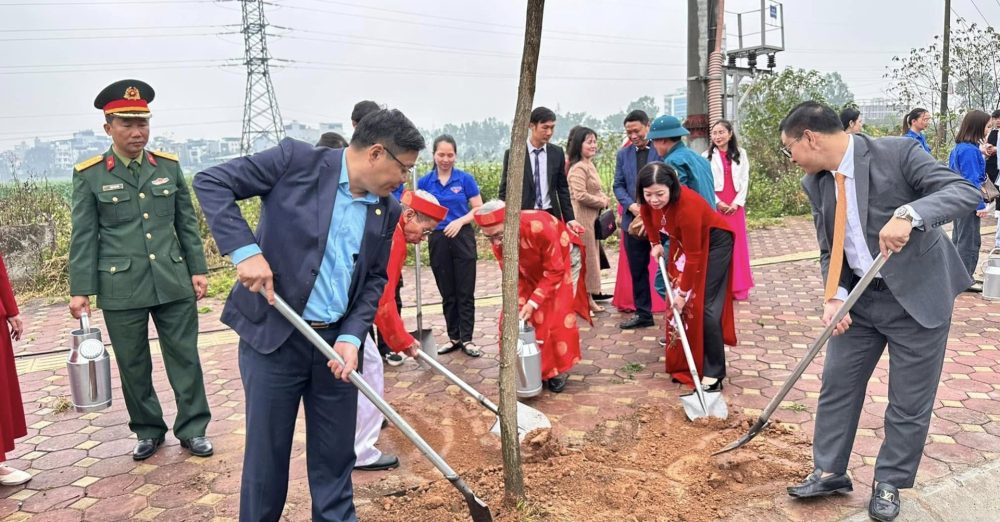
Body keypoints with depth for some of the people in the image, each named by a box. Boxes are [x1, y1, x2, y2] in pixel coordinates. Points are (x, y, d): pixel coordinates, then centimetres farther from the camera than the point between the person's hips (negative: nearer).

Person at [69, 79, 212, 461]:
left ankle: (192, 429, 20)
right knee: (133, 366, 11)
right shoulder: (89, 175, -1)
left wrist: (198, 270, 5)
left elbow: (187, 224, 9)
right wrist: (80, 290, -3)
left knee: (184, 358, 7)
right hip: (121, 289, -1)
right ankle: (148, 431, 28)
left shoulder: (169, 166, 5)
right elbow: (83, 237, 0)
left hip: (173, 283, 2)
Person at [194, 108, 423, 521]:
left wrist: (351, 336, -5)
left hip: (336, 341, 5)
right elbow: (211, 181, -9)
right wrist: (245, 249, -21)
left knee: (335, 456, 13)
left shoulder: (387, 210, 6)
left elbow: (375, 279, 10)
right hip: (274, 335, -4)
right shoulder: (297, 160, -9)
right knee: (267, 453, 9)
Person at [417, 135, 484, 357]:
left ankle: (467, 339, 9)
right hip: (438, 241, 2)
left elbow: (479, 209, -2)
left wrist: (460, 221, -17)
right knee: (447, 294, 11)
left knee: (465, 293, 2)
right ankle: (454, 337, 21)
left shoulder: (465, 179, -3)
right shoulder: (425, 182, 2)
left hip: (462, 238, -2)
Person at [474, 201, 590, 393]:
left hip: (561, 260, -5)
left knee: (558, 316, -11)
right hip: (531, 269, 5)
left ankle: (559, 370, 7)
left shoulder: (540, 227, -42)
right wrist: (519, 303, -24)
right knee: (516, 314, -4)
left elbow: (554, 271, -31)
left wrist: (533, 302, -33)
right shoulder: (498, 241, -25)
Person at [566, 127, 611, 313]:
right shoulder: (578, 168, -16)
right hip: (583, 219, -10)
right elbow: (580, 195, -23)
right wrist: (602, 202, -10)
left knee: (590, 256, 13)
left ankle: (588, 297, 20)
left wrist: (604, 199, 4)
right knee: (586, 257, -3)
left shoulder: (589, 165, 15)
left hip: (592, 218, 10)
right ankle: (587, 299, 6)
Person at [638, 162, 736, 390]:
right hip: (682, 242, 7)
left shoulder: (687, 205, -37)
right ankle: (684, 365, 16)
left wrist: (683, 292, -23)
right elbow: (646, 212, 9)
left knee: (703, 307, -14)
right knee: (678, 305, 5)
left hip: (713, 242, -7)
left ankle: (713, 374, -8)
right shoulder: (650, 200, -19)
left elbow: (693, 255, -30)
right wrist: (655, 243, 3)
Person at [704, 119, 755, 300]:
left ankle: (738, 287, 11)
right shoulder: (707, 156, 2)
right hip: (715, 205, -2)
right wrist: (717, 202, -11)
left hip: (736, 205, 2)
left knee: (737, 243, 4)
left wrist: (737, 203, -7)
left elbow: (745, 180, 4)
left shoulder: (740, 154, 7)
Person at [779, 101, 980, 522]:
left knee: (909, 401, 7)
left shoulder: (898, 152, -17)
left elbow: (965, 191, -23)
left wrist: (909, 214, -40)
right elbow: (830, 251, 4)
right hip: (859, 298, 5)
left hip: (918, 296, -5)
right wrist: (834, 297, -13)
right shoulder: (815, 183, 0)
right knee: (837, 385, 11)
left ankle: (888, 484, 26)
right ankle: (830, 472, 28)